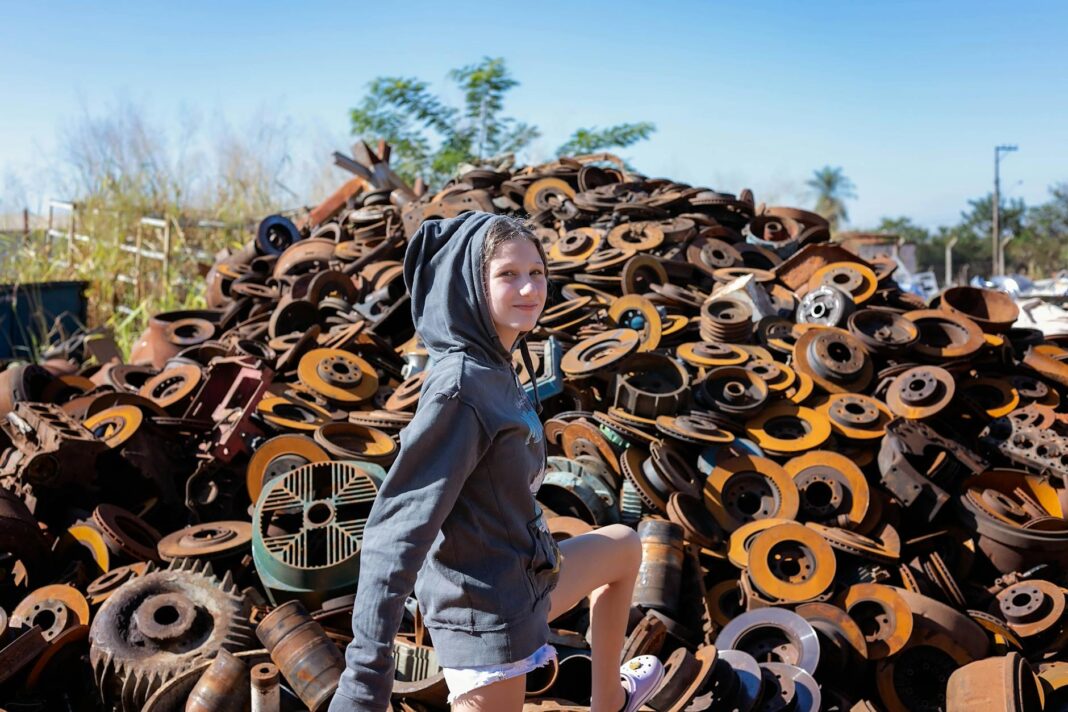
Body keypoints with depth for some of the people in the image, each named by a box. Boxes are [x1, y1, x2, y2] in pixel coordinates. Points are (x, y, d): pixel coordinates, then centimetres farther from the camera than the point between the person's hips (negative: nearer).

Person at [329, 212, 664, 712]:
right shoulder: (460, 389, -26)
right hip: (485, 614, -10)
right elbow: (397, 533, -30)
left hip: (521, 580, 10)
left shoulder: (493, 369, 2)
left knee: (624, 545, 29)